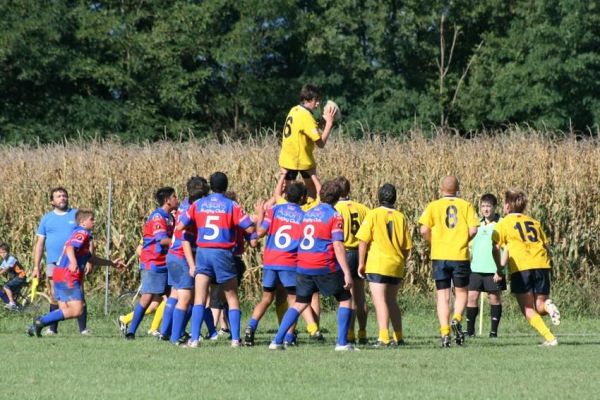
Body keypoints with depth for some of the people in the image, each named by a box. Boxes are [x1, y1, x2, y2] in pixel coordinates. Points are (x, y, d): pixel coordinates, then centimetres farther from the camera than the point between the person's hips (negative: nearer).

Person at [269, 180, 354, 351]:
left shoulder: (307, 214, 13)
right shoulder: (334, 216, -7)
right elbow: (338, 246, -13)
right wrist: (347, 273, -14)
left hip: (303, 266, 6)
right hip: (325, 267, -6)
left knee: (300, 303, 15)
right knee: (345, 299, 8)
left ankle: (277, 340, 5)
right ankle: (342, 342, 1)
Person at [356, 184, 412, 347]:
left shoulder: (373, 214, -4)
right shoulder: (400, 217, 8)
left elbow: (363, 241, -8)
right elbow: (407, 247, 11)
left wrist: (361, 263, -1)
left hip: (377, 264, -5)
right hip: (396, 266, 5)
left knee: (380, 301, -9)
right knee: (391, 301, 17)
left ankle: (384, 337, -21)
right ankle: (398, 337, 20)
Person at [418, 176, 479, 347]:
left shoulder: (433, 206, 2)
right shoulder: (466, 205, 3)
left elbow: (424, 230, -8)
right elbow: (473, 230, -6)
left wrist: (433, 242, 12)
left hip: (439, 256, 0)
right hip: (460, 256, 0)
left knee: (442, 295, 6)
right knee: (461, 292, 15)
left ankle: (445, 332, -5)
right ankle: (456, 319, -12)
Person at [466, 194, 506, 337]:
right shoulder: (477, 224, 13)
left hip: (493, 270, -4)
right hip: (476, 269, 4)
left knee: (495, 298, 3)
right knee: (472, 296, -3)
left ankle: (494, 330, 9)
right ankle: (470, 330, 1)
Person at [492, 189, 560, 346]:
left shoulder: (504, 223, 10)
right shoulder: (534, 222, 23)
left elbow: (496, 247, 0)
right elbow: (546, 246, 19)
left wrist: (499, 269, 8)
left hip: (521, 268, -4)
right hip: (541, 265, 4)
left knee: (528, 309, 2)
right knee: (539, 306, 14)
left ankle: (549, 338, -17)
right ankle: (548, 305, -23)